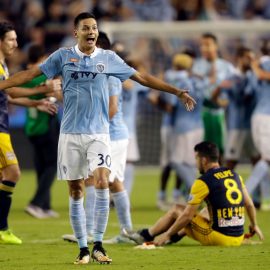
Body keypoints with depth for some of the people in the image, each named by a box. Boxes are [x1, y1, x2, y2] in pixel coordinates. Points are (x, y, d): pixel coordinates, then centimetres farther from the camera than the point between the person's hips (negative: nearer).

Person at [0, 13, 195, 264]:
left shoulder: (108, 58, 5)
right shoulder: (63, 56, 3)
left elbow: (141, 77, 11)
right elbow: (31, 73, 4)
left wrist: (176, 92, 10)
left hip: (98, 133, 0)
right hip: (70, 134, 0)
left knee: (102, 182, -17)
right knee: (75, 191, 2)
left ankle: (98, 245, -10)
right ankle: (83, 248, 11)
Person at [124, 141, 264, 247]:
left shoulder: (203, 182, -11)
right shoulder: (235, 175, 8)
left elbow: (187, 216, -9)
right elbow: (249, 204, 15)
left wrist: (167, 234, 1)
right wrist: (254, 225, 32)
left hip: (218, 238, -6)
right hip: (238, 238, 6)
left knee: (176, 210, 10)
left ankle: (145, 236, 27)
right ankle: (174, 237, 44)